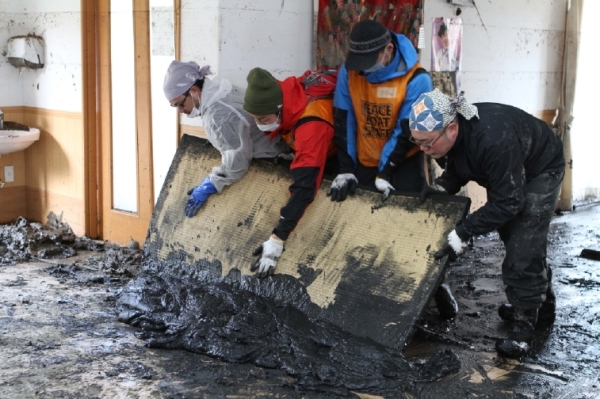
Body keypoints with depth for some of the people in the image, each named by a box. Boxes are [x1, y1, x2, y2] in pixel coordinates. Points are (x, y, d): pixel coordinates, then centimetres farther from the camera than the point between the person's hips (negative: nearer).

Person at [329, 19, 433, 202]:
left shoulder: (416, 79, -20)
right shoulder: (349, 71, -11)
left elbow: (407, 131, -16)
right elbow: (343, 121, -7)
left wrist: (384, 173, -16)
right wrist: (346, 169, -10)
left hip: (404, 164, -2)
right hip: (363, 163, 3)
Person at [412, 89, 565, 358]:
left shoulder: (493, 138, -45)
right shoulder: (447, 136, -22)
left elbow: (508, 202, -38)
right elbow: (456, 171, -2)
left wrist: (462, 233, -39)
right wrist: (441, 189, -23)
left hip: (540, 171, -8)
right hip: (501, 174, 8)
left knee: (523, 249, -14)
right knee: (512, 238, 19)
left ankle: (523, 320, 2)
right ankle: (542, 300, 40)